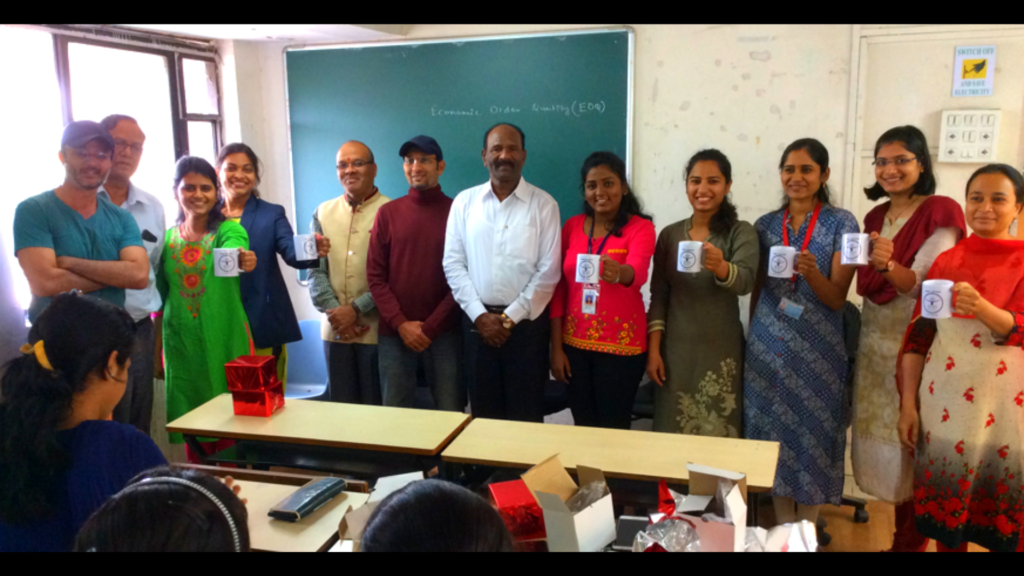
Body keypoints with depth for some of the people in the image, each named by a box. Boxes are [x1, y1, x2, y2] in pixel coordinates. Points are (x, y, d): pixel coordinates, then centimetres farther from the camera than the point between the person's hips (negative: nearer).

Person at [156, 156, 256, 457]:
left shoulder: (229, 230, -3)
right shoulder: (167, 238, 7)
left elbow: (234, 250, -27)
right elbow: (160, 296, 13)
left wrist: (242, 260, -50)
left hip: (226, 343, -3)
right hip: (181, 345, 3)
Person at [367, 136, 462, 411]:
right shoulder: (387, 213, 7)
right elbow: (375, 275, 4)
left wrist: (430, 326, -8)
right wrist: (400, 323, -7)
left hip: (444, 332, -2)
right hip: (395, 332, 2)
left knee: (450, 412, 3)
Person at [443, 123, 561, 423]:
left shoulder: (544, 204, -2)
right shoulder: (464, 201, 5)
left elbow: (548, 272, -6)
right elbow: (453, 264, 2)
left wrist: (510, 317, -9)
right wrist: (479, 314, -7)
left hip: (526, 321, -2)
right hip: (477, 321, 2)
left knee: (525, 414, 6)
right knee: (483, 412, 12)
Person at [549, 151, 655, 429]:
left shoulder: (640, 228, -6)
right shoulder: (572, 226, 4)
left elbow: (638, 272, -26)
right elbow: (558, 288, 5)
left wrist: (619, 273, -50)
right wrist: (556, 347, 1)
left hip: (621, 347, -3)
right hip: (575, 343, 3)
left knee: (614, 428, 4)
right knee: (582, 426, 12)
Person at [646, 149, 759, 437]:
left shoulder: (742, 233, -4)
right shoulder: (669, 234, 5)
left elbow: (745, 281, -21)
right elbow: (658, 295, 5)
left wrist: (720, 267, -42)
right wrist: (653, 350, -1)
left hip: (721, 351, -2)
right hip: (675, 349, 3)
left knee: (718, 435, 1)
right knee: (672, 432, 8)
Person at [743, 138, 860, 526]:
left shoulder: (841, 223, -4)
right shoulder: (765, 225, 5)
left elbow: (837, 299, -9)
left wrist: (811, 273, -28)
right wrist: (753, 341, 12)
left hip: (817, 350, -3)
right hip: (768, 348, 3)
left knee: (812, 434, 5)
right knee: (773, 433, 9)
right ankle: (783, 527, 25)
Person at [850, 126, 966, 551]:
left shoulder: (941, 212, -10)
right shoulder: (875, 217, 10)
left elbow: (922, 285, -19)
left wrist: (889, 266, -36)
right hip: (874, 343, 6)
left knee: (909, 441, 1)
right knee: (879, 435, 9)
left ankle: (910, 541, 17)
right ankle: (903, 531, 25)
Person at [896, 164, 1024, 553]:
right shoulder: (946, 261, 6)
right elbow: (918, 335, 4)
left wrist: (981, 308, -35)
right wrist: (908, 404, -1)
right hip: (944, 401, 2)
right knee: (945, 504, 9)